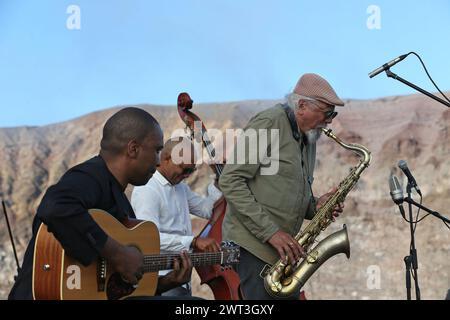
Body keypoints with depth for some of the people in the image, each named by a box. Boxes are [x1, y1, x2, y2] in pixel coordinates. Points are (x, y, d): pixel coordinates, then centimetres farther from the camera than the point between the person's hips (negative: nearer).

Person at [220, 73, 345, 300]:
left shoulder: (308, 138, 15)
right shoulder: (268, 124, -11)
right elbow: (230, 181, -18)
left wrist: (315, 206, 1)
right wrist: (270, 232, -21)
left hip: (282, 249, 8)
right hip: (253, 241, -8)